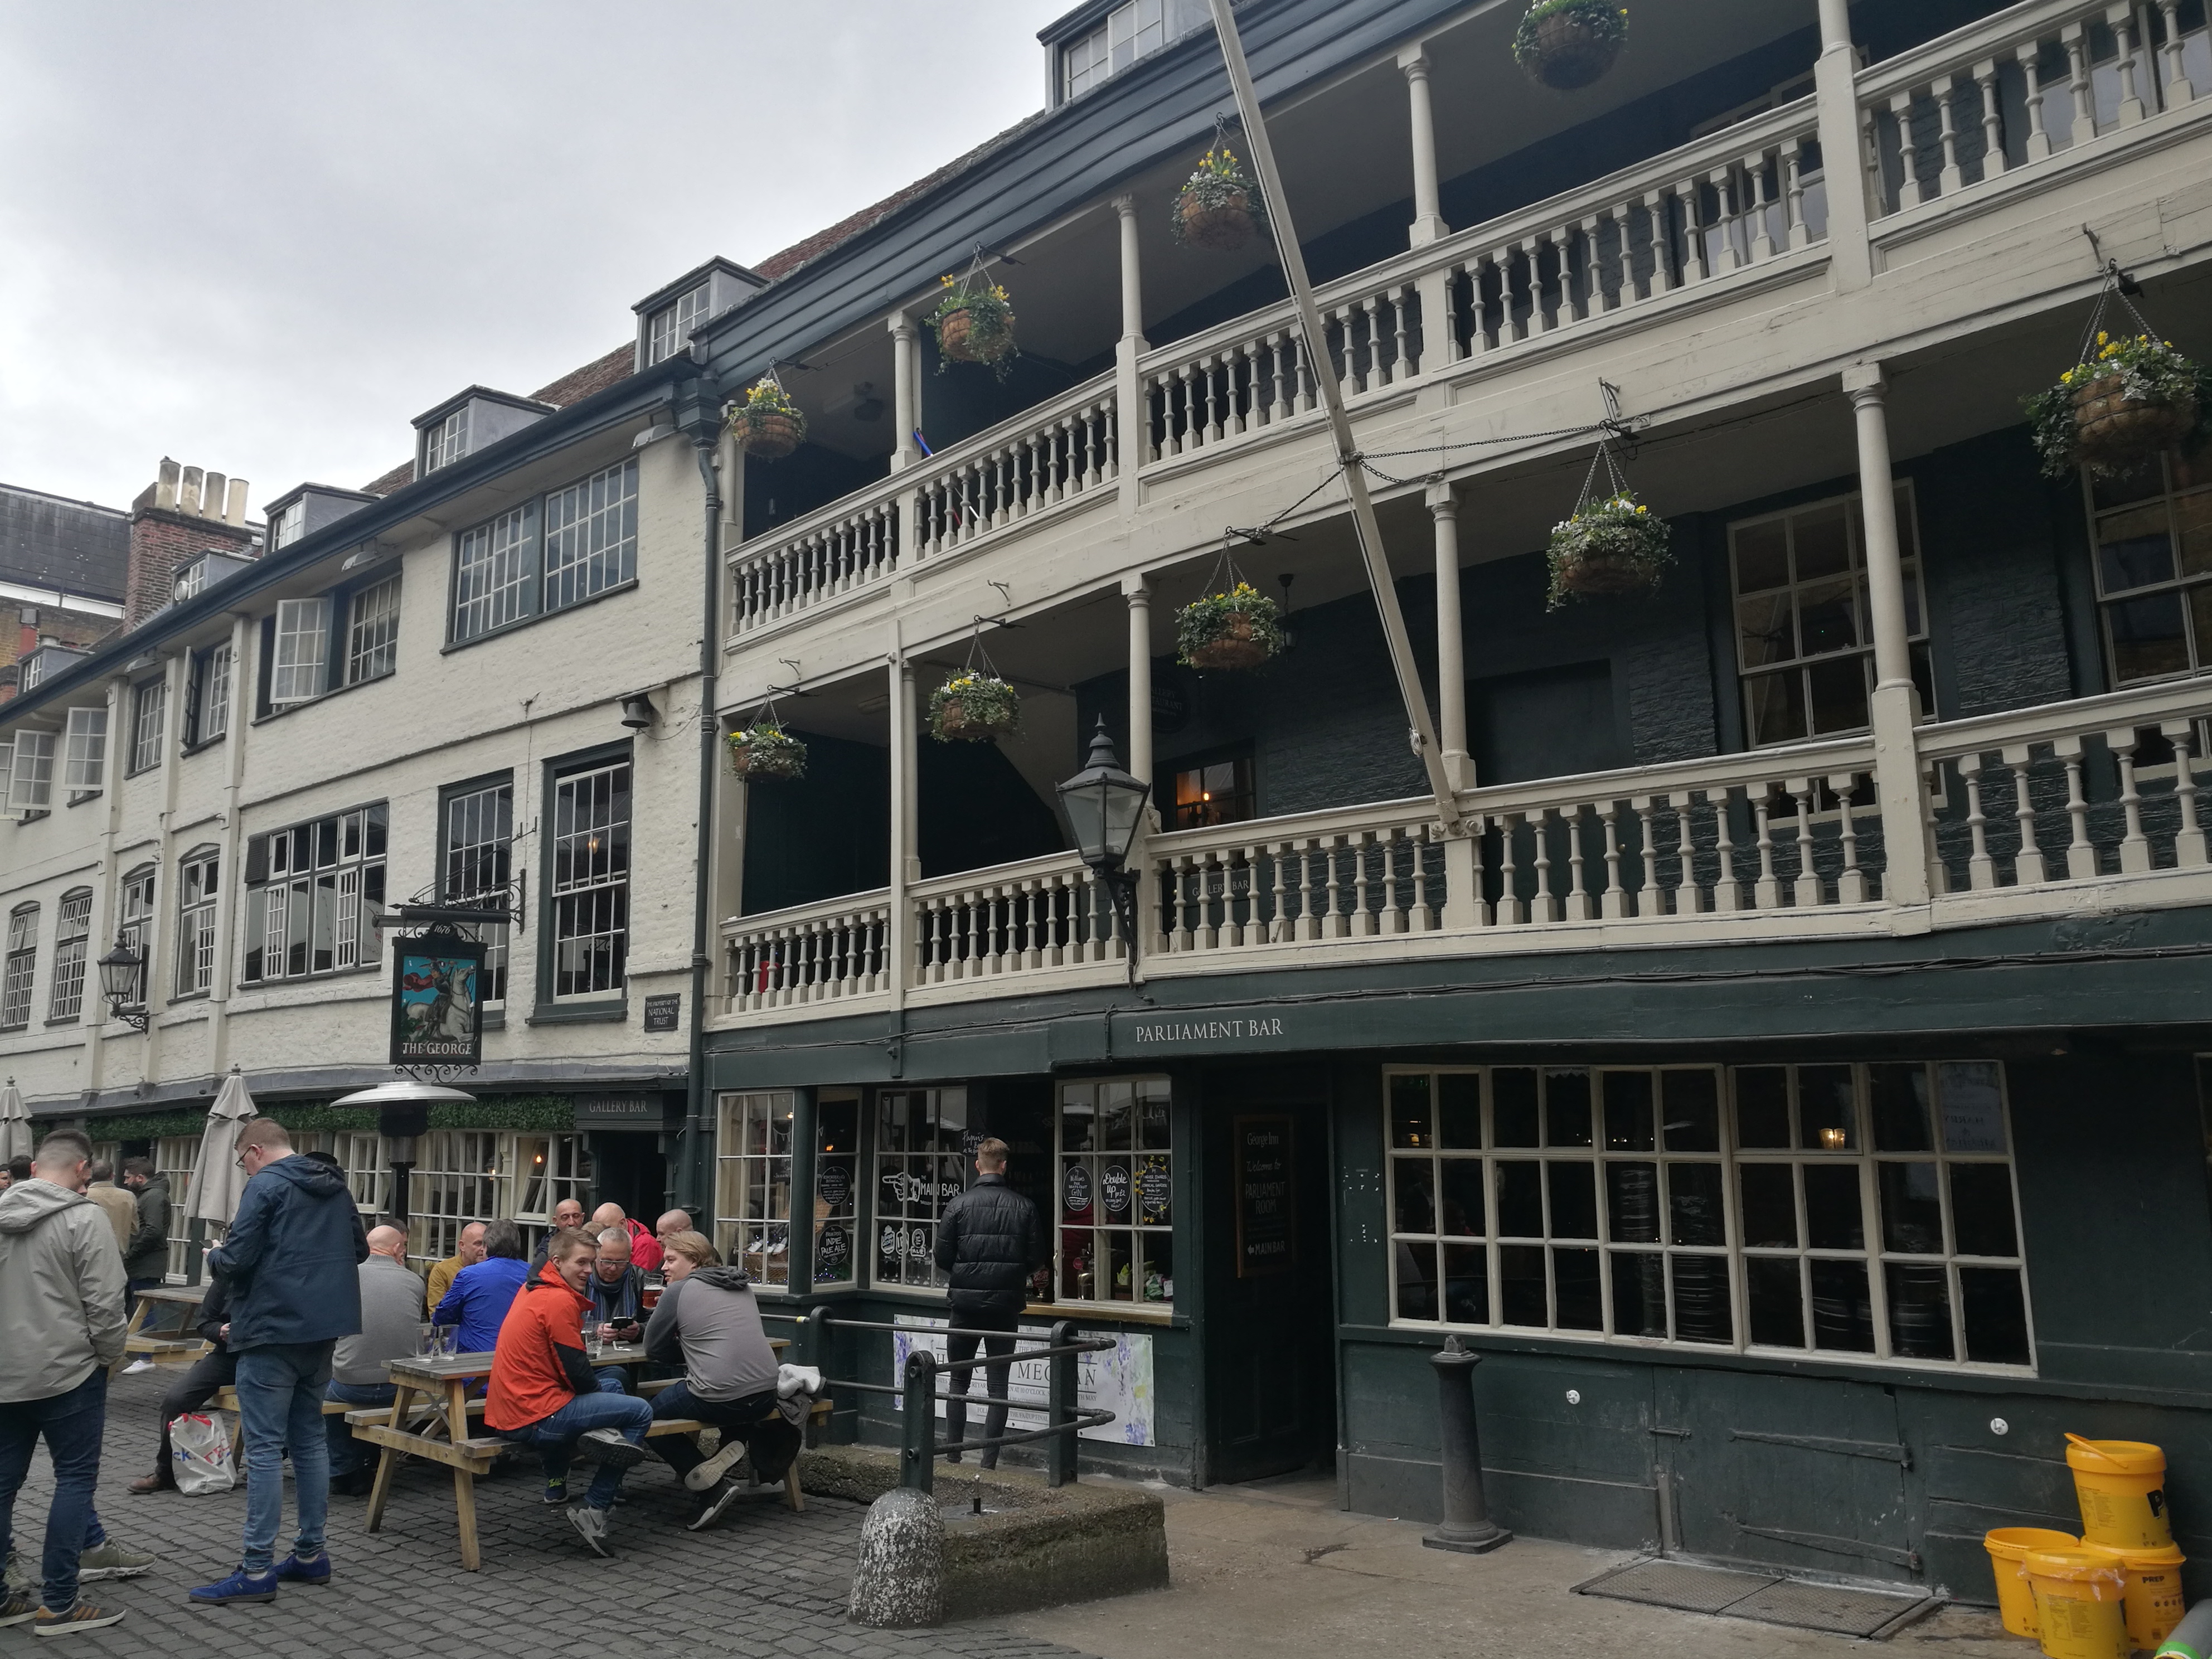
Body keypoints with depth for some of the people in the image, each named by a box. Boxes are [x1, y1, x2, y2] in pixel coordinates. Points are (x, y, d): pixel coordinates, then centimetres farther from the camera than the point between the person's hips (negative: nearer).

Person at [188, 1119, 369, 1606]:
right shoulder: (336, 1187, 12)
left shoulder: (265, 1186, -10)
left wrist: (214, 1256, 5)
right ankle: (311, 1554, 21)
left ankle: (257, 1570, 0)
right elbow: (359, 1250, 18)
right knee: (310, 1438, 15)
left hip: (274, 1329, -8)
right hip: (323, 1328, 8)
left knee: (264, 1447, -3)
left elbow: (237, 1258, -15)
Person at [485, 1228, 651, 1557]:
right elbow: (576, 1372, -14)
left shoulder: (531, 1291, 14)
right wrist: (600, 1396, 5)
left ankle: (556, 1486, 22)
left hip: (503, 1415, 10)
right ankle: (594, 1512, -2)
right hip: (535, 1419, -10)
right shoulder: (560, 1301, -15)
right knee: (640, 1412, -5)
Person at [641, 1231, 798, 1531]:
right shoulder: (743, 1286, 16)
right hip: (766, 1395, 7)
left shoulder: (679, 1290, -2)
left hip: (720, 1401, -7)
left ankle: (715, 1484, 1)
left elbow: (653, 1350, 5)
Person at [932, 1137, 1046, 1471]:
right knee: (998, 1384, 8)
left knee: (959, 1381, 12)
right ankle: (990, 1461, 6)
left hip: (966, 1304, 0)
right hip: (1006, 1303, 1)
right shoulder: (1024, 1207, -4)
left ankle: (953, 1456, 13)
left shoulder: (959, 1205, -6)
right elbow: (1038, 1259, -2)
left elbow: (943, 1258, -5)